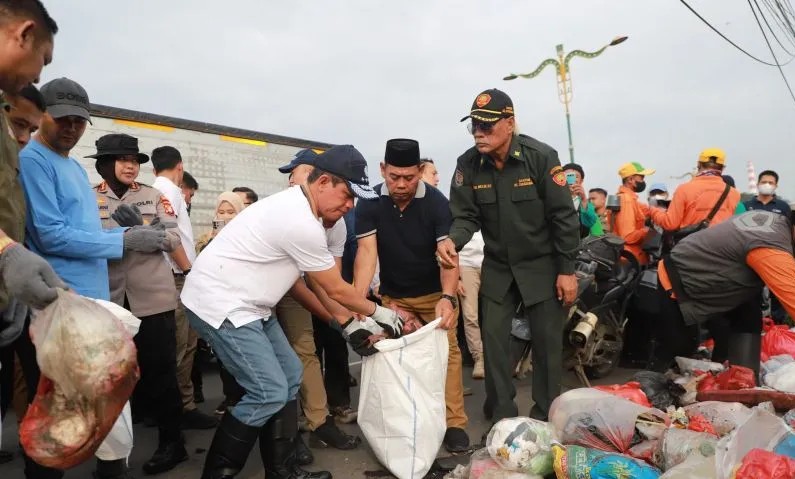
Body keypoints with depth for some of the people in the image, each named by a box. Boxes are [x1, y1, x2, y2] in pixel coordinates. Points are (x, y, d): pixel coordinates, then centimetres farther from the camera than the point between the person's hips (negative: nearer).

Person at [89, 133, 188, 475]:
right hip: (109, 298, 1)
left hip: (153, 296, -1)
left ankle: (171, 440, 14)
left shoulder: (153, 196, 5)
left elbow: (173, 238, -2)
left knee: (159, 369, 3)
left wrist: (137, 228, -16)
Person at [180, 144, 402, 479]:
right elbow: (336, 289, -14)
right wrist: (379, 312, 3)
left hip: (245, 304, 11)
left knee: (289, 377, 11)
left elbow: (319, 282, 11)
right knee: (270, 393, -10)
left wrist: (349, 325, 10)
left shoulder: (298, 208, 7)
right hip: (219, 304, -10)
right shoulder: (302, 223, -25)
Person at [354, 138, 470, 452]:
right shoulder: (369, 203, -15)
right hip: (393, 294, 2)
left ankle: (454, 423, 4)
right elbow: (367, 252, -22)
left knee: (446, 351, -4)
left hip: (435, 292, -1)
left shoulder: (436, 202, -20)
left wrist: (447, 297, -45)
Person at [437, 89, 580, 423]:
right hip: (498, 267, 3)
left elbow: (564, 216, -13)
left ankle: (545, 417, 22)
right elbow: (466, 215, -6)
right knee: (493, 339, 4)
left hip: (542, 266, -3)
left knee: (547, 341, 5)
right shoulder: (468, 164, -7)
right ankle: (501, 415, 21)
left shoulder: (541, 156, -16)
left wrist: (566, 270, -13)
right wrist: (453, 240, -30)